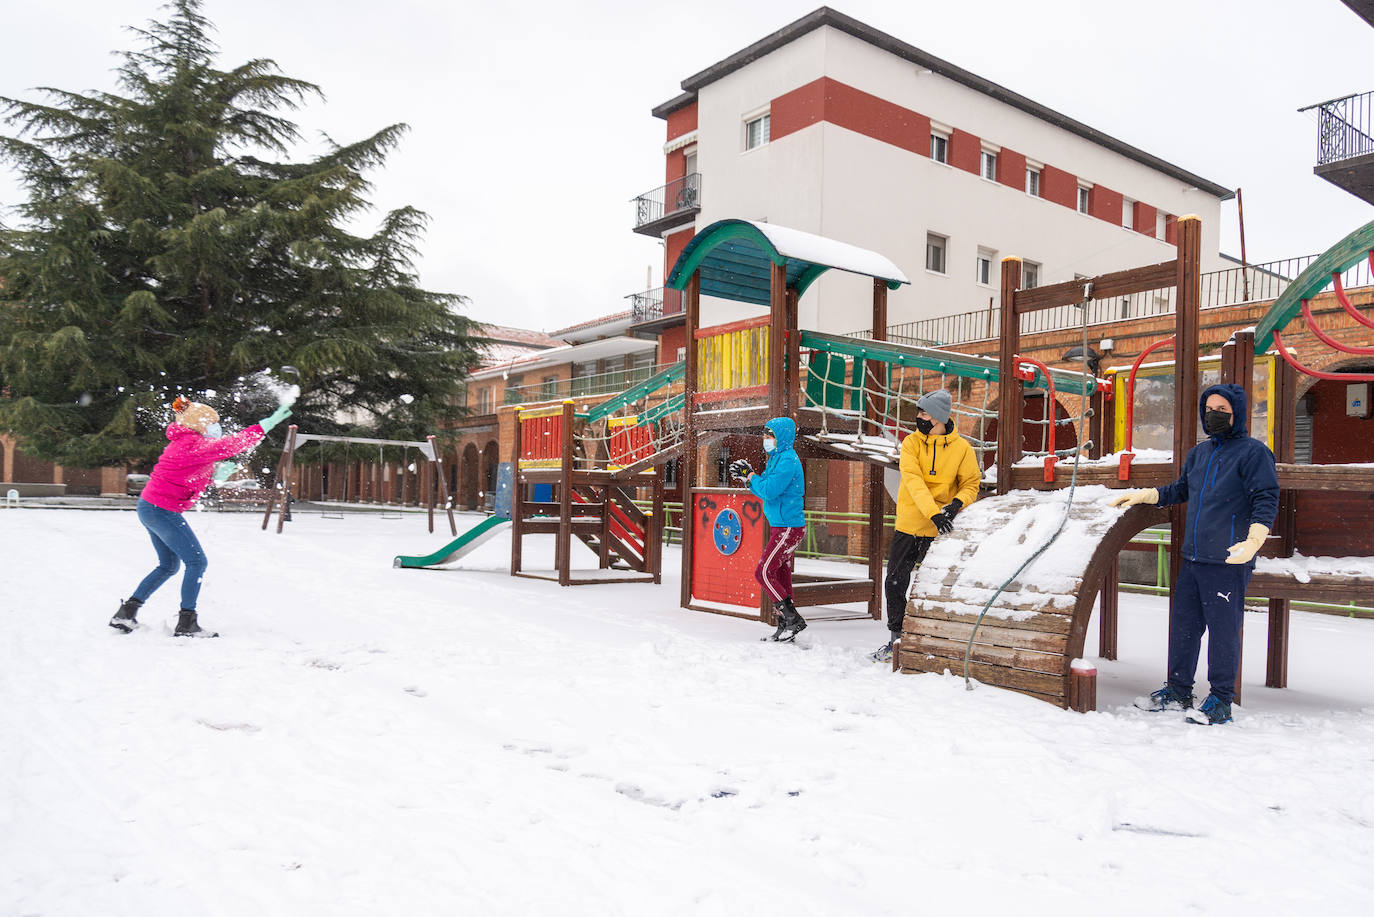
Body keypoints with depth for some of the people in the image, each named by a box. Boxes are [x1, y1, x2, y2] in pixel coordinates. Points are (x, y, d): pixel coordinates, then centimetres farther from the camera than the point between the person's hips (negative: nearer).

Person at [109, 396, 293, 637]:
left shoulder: (183, 443, 14)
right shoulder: (193, 444, -17)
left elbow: (191, 477, 17)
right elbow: (232, 444, -22)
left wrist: (215, 474, -1)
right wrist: (267, 424, -22)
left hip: (150, 508, 11)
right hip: (163, 510, -10)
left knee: (169, 565, 20)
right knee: (196, 562, -5)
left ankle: (126, 613, 22)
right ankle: (186, 624, -2)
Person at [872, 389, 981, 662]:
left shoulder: (961, 447, -3)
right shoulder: (911, 442, -3)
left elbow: (971, 483, 4)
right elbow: (914, 480, -16)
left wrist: (957, 503, -18)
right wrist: (933, 512, -30)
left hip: (939, 530, -2)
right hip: (908, 525, 2)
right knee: (895, 583, 6)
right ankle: (896, 638, 20)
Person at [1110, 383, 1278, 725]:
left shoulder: (1253, 452, -5)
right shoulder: (1199, 452, 17)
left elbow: (1266, 501, -13)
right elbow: (1179, 491, 30)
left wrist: (1253, 541, -27)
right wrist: (1140, 496, 22)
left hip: (1229, 563, -7)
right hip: (1192, 559, 7)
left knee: (1223, 631, -1)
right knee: (1183, 626, 11)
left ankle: (1221, 701, 11)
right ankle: (1178, 692, 23)